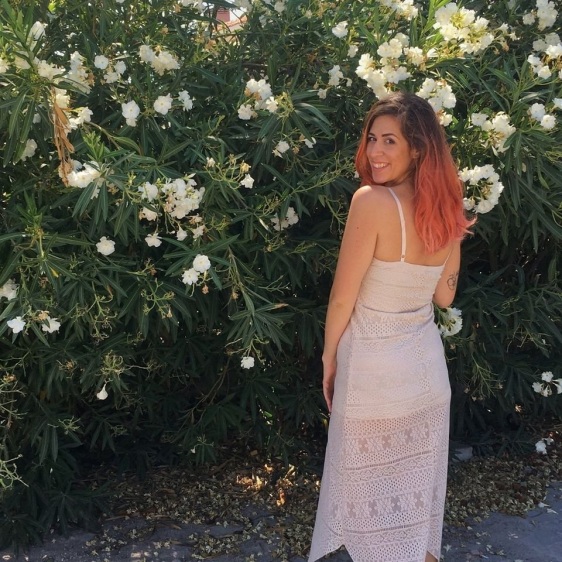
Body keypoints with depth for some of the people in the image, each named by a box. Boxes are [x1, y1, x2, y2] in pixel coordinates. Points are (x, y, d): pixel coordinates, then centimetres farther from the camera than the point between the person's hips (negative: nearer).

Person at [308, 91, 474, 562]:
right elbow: (444, 296, 9)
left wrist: (330, 356, -1)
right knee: (418, 479, 22)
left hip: (374, 365, -7)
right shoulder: (446, 207, -1)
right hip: (427, 363, 7)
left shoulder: (372, 201, -21)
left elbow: (342, 298, -16)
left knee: (372, 484, 12)